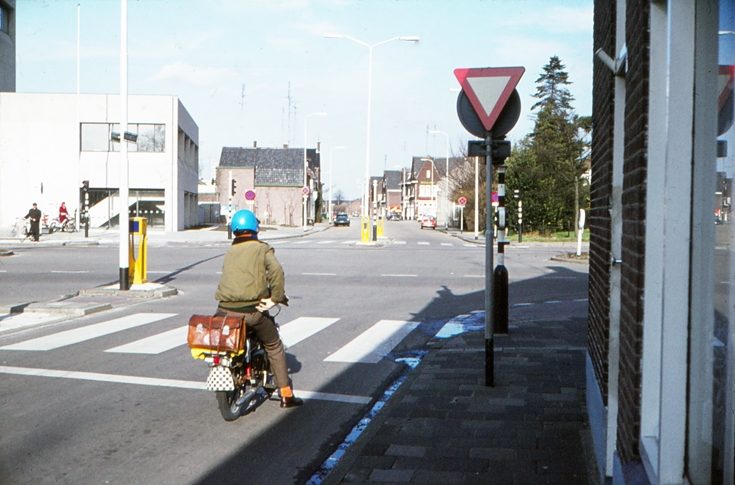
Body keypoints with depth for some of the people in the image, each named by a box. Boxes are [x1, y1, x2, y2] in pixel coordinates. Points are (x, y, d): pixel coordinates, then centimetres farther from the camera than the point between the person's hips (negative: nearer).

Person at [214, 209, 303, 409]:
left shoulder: (229, 253, 17)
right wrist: (275, 298, -7)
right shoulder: (262, 249, 3)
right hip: (252, 310, -3)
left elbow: (229, 279, 14)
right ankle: (286, 395, 17)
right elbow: (276, 271, -15)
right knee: (274, 347, 15)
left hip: (225, 310, 3)